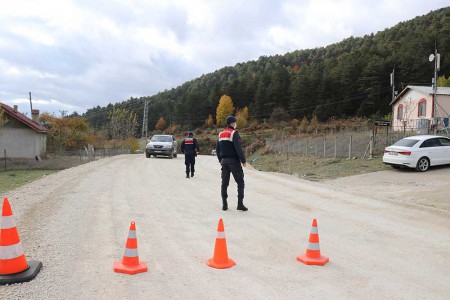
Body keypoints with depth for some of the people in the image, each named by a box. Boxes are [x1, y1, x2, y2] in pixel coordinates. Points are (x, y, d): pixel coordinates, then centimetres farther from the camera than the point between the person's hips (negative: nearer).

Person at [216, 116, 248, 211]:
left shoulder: (221, 134, 13)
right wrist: (243, 160, -11)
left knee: (224, 183, 10)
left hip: (224, 161, 7)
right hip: (234, 161, -7)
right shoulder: (234, 133, -10)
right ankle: (240, 204, -5)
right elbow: (238, 148, -17)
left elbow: (217, 149, 17)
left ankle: (224, 204, 10)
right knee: (240, 182, 0)